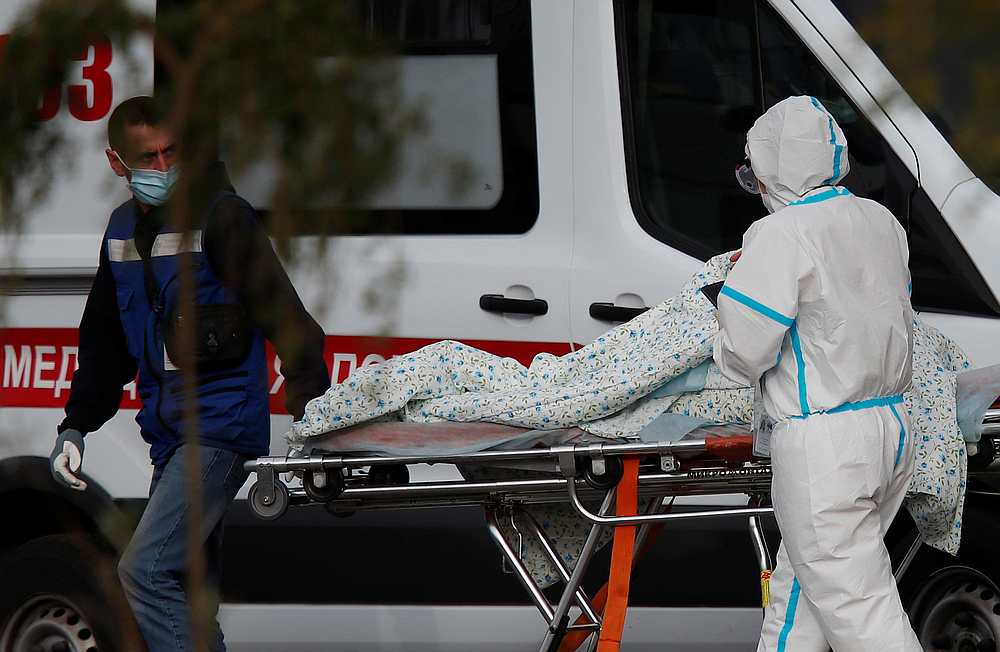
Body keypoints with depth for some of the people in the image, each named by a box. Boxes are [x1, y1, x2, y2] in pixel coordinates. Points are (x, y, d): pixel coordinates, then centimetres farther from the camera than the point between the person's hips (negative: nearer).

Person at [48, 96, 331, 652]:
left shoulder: (219, 215, -9)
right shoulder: (123, 230, 13)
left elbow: (283, 315, -15)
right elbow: (105, 341, 24)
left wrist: (311, 414, -22)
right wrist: (76, 425, 17)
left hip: (221, 423, -8)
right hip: (171, 433, 8)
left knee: (146, 571, -19)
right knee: (187, 588, 11)